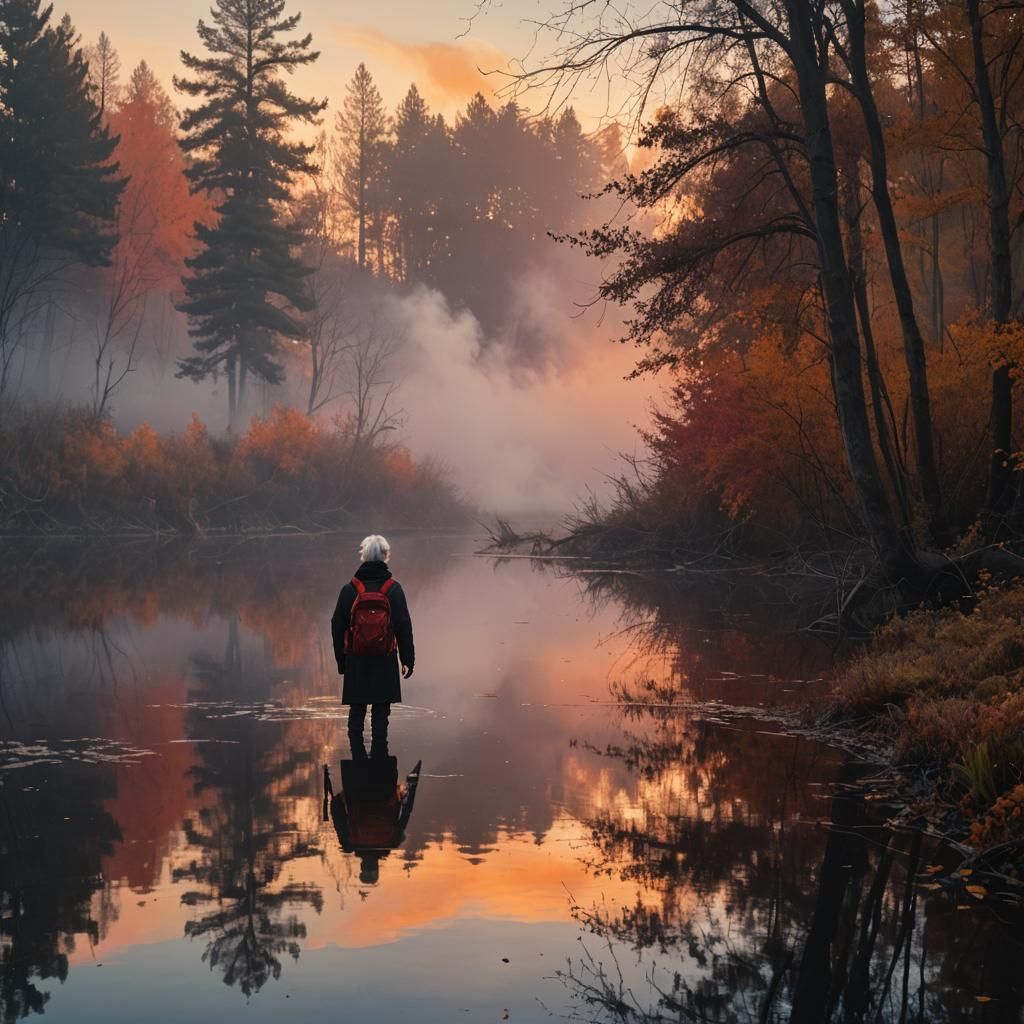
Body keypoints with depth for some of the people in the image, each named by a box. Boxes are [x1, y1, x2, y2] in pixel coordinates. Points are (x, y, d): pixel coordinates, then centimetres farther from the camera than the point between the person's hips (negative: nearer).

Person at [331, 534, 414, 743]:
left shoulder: (350, 589, -2)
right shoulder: (393, 589, -5)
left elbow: (337, 627, 2)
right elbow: (404, 627, -4)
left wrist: (341, 659, 12)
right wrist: (407, 659, 2)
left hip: (356, 660, 1)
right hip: (385, 661, -1)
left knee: (356, 712, 9)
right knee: (381, 712, 3)